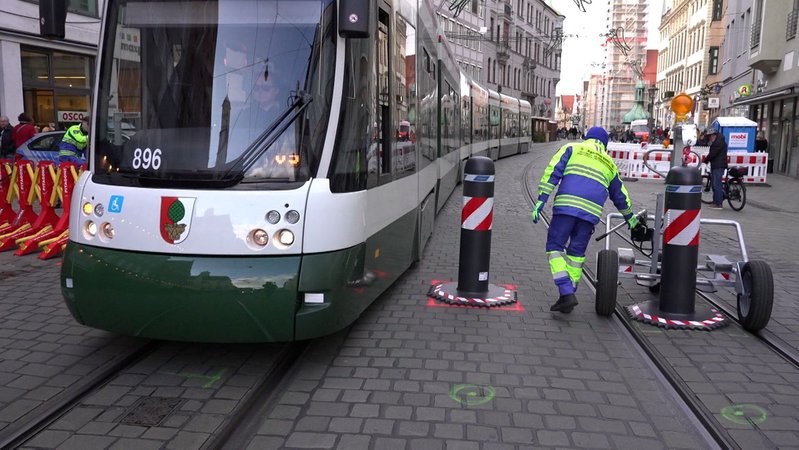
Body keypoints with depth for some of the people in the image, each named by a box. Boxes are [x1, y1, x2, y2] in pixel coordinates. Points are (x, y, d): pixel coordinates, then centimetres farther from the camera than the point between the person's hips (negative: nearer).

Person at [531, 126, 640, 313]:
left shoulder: (572, 148, 18)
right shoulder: (609, 163, 28)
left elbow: (552, 171, 2)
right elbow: (620, 196, 39)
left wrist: (540, 201, -2)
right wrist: (629, 217, 55)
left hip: (566, 205, -3)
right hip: (591, 212, 3)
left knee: (554, 247, 2)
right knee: (576, 253, 14)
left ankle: (566, 294, -11)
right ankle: (567, 297, 16)